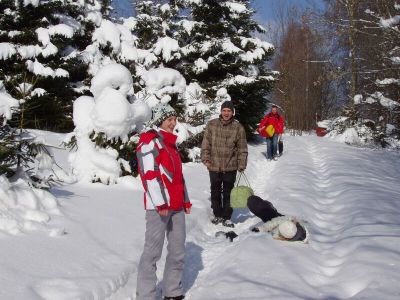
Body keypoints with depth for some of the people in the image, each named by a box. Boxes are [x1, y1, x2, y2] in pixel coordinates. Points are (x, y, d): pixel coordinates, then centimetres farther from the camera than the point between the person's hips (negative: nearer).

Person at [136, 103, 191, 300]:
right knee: (153, 251, -6)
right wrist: (160, 203, -21)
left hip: (176, 206, 9)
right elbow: (149, 173, -16)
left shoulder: (171, 143, 20)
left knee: (178, 251, 12)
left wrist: (186, 200, 21)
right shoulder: (150, 141, -7)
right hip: (159, 206, -9)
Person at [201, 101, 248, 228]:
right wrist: (206, 158, -5)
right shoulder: (211, 124, -2)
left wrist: (242, 164, -3)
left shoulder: (238, 127, -4)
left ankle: (227, 217, 19)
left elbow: (242, 148, -1)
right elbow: (206, 143, 3)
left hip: (230, 167, -1)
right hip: (214, 166, 1)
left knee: (228, 193, 8)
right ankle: (217, 215, 29)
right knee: (215, 191, 13)